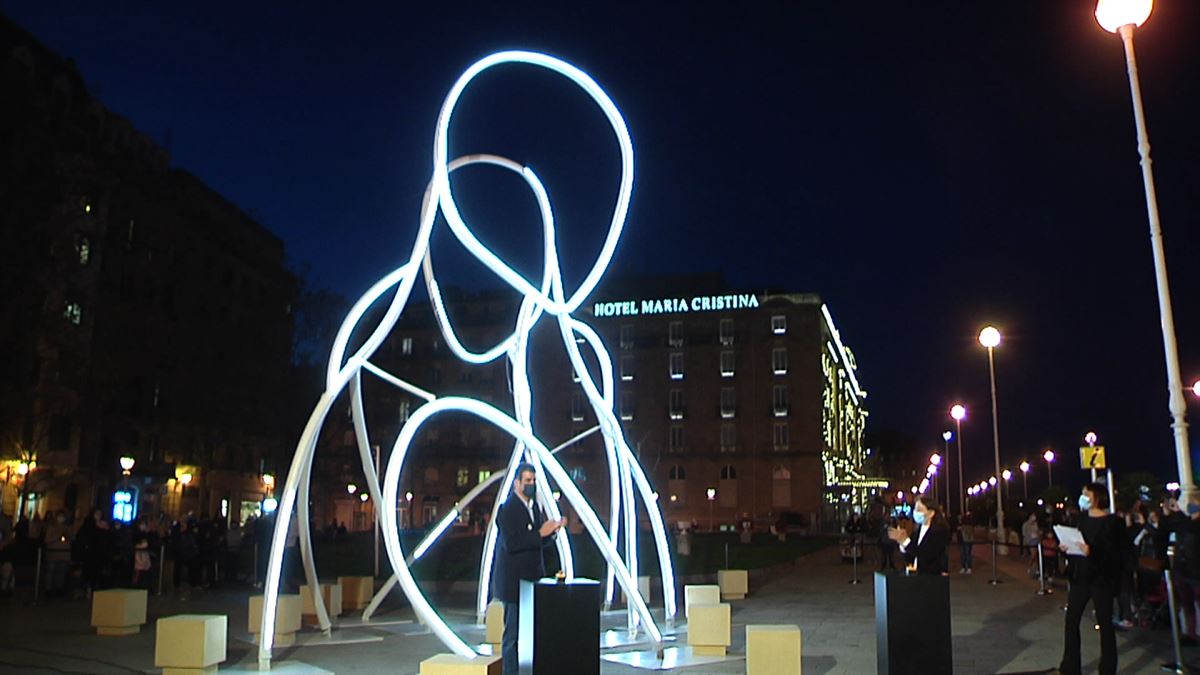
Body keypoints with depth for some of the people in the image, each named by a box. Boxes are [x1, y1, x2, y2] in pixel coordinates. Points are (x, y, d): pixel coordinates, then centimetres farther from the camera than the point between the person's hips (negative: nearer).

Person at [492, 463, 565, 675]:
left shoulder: (534, 506, 12)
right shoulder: (507, 509, -13)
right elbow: (510, 544, -22)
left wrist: (551, 530, -5)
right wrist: (540, 533, -23)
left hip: (532, 578, 8)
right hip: (514, 580, -8)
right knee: (513, 632, -1)